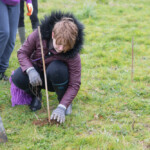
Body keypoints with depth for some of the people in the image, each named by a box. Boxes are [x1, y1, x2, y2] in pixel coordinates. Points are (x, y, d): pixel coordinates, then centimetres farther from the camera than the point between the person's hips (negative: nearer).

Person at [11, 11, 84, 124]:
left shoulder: (73, 55, -29)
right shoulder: (39, 35, -25)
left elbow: (74, 85, -25)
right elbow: (22, 52, -12)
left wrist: (61, 107, -35)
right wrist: (30, 70, -33)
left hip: (56, 80, -1)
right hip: (37, 74, 2)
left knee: (56, 68, -38)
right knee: (18, 78, -31)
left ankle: (65, 102, -10)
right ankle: (35, 94, 4)